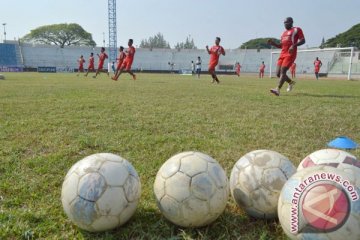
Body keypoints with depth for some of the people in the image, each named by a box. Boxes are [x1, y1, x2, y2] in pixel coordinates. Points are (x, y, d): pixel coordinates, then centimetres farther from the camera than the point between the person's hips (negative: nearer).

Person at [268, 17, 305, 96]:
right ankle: (291, 82, 26)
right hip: (282, 54, 8)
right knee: (278, 73, 2)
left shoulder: (296, 30, 3)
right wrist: (273, 43, 10)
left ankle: (278, 90, -23)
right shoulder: (284, 33, 25)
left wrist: (294, 45, -22)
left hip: (290, 54, -8)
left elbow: (302, 40, -6)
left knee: (283, 71, -18)